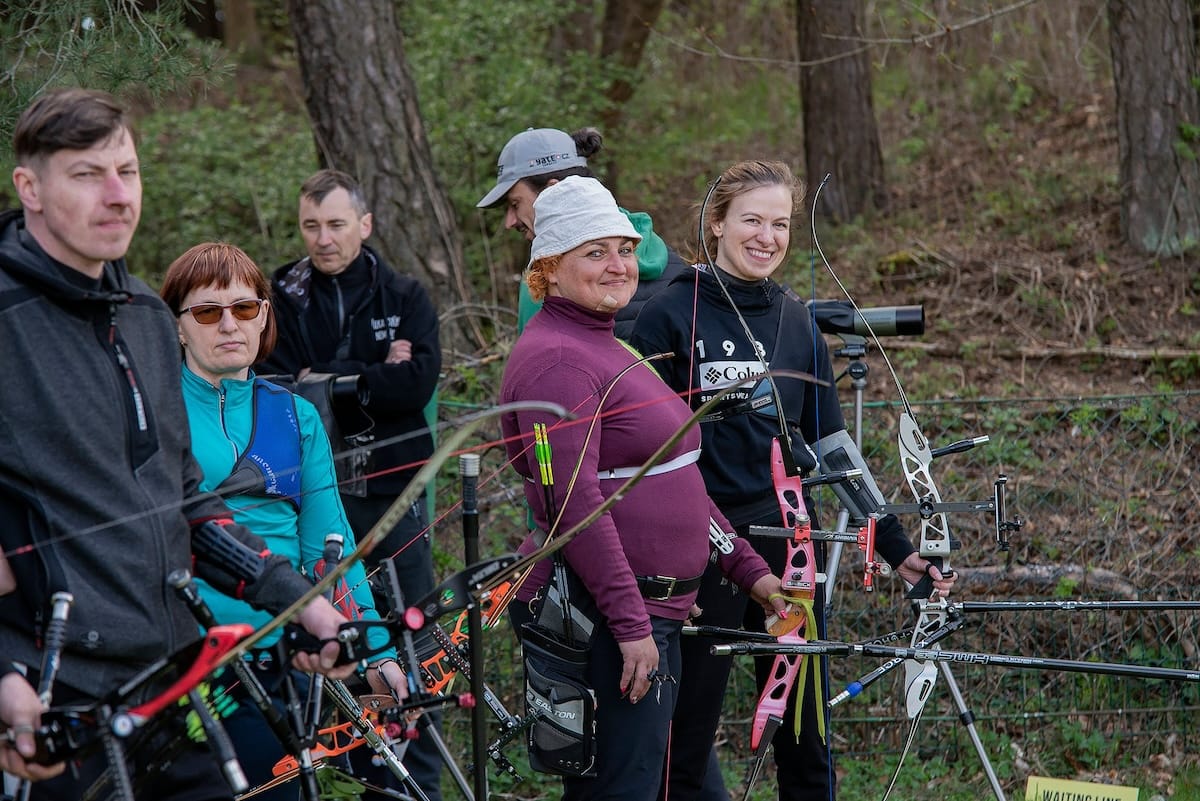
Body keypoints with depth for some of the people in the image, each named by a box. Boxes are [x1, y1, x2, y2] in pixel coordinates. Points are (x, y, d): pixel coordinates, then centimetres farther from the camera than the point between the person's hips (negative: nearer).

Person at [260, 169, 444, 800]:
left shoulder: (406, 298, 5)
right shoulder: (282, 298, 4)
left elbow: (419, 384, -11)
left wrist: (326, 379, -11)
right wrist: (373, 378, -13)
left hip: (395, 492, 0)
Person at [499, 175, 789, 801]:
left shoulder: (614, 350, 18)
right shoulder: (556, 358, -13)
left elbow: (674, 481, 23)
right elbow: (575, 503, -21)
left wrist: (748, 569, 19)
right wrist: (630, 623, -23)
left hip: (649, 610, 10)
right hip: (602, 619, -10)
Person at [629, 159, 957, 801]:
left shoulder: (796, 322, 9)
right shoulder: (671, 315, -6)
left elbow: (830, 443, 12)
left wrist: (897, 547, 8)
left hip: (790, 541, 5)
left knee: (806, 736, 10)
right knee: (685, 747, 3)